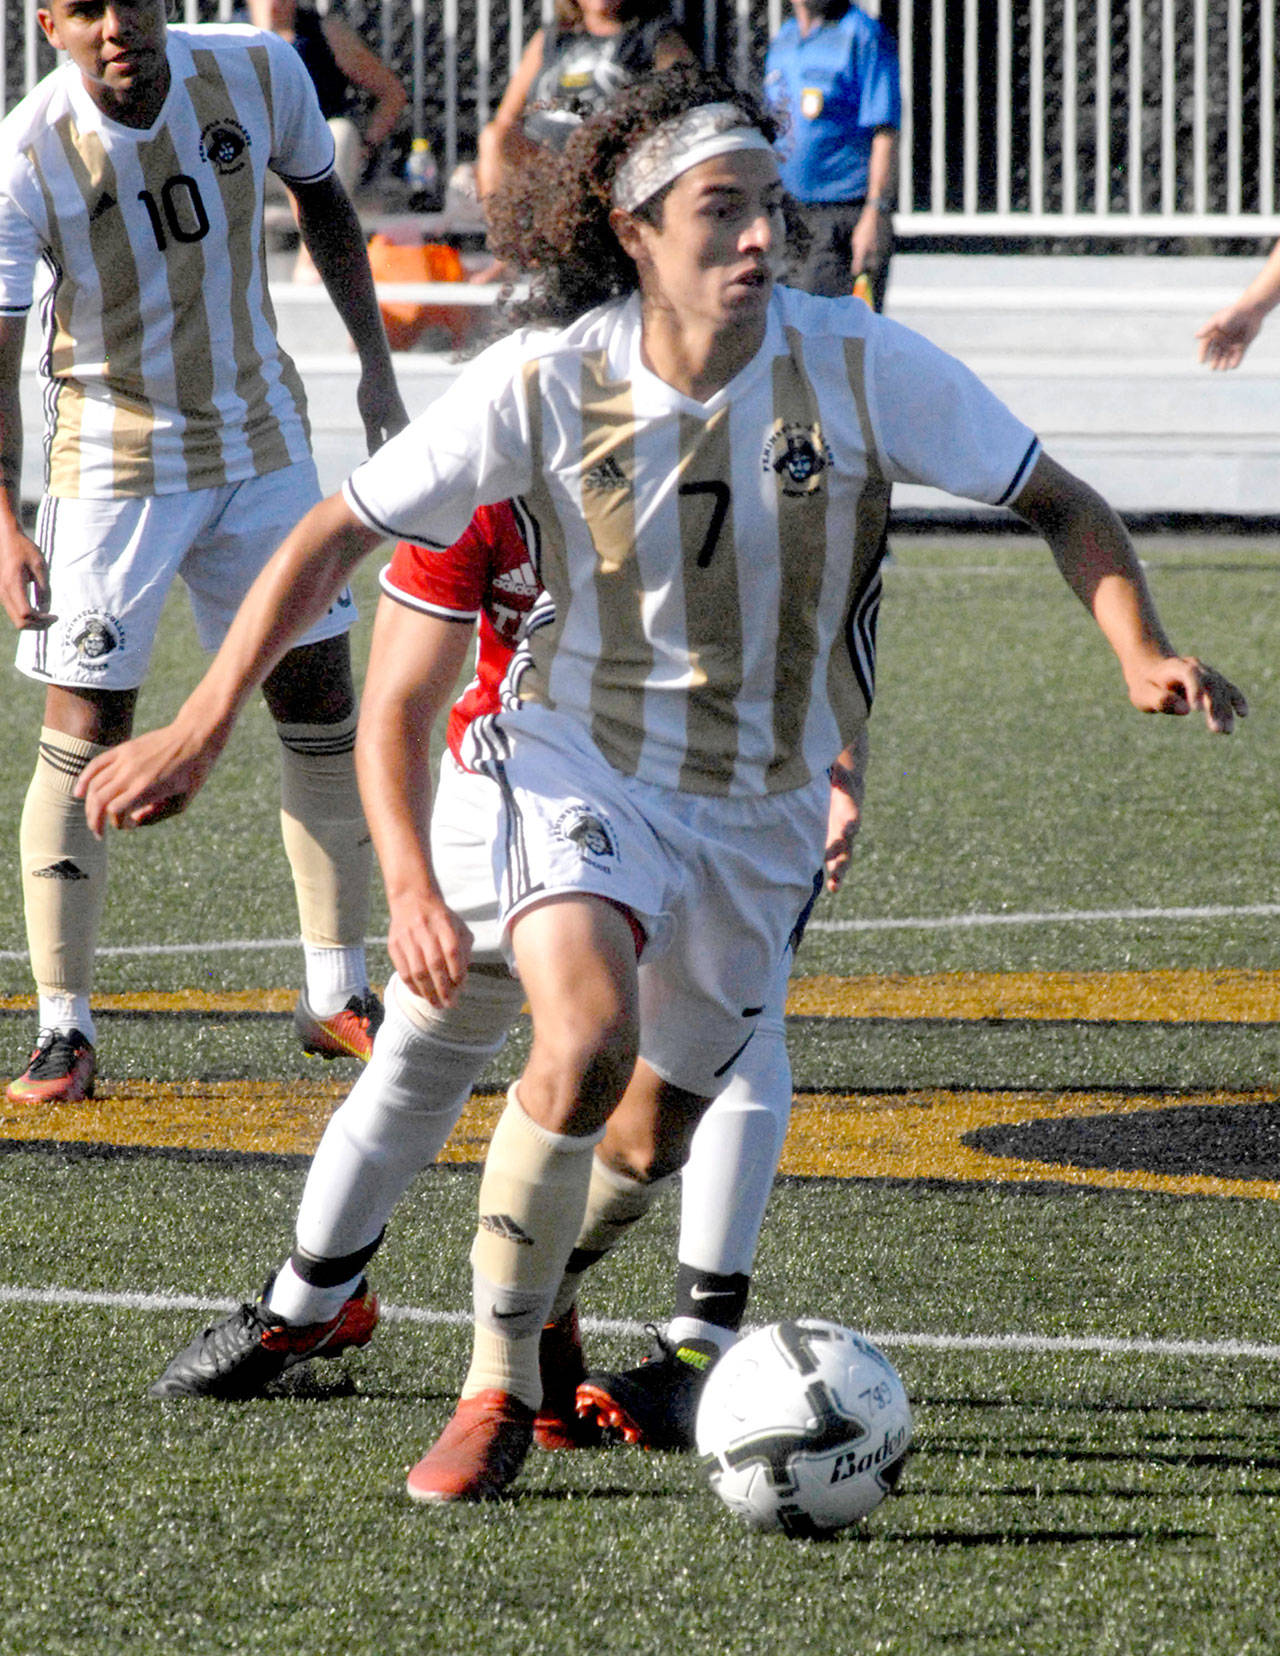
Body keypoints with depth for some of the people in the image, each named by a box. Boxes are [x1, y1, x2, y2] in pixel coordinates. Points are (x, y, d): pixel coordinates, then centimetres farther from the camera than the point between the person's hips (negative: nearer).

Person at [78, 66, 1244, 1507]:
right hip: (583, 764, -2)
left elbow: (1058, 503, -6)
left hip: (764, 805, 3)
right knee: (587, 1043, -29)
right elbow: (339, 531, -7)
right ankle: (495, 1388, -12)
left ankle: (538, 1295, 47)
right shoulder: (543, 383, -17)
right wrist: (202, 725, -9)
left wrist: (1140, 652, -24)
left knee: (651, 1140, 12)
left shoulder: (861, 365, -16)